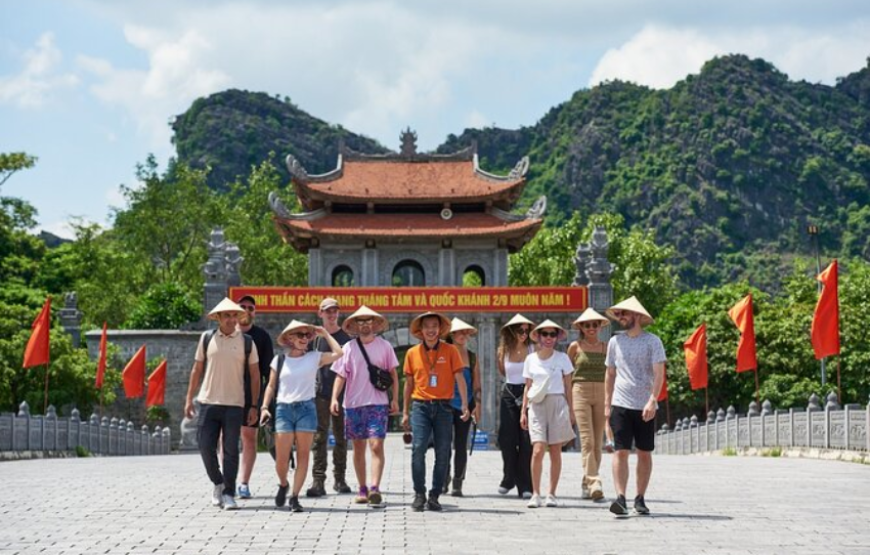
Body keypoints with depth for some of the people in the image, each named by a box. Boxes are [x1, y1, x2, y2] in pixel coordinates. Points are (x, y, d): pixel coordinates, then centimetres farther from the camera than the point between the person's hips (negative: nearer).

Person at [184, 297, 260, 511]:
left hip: (234, 404, -1)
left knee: (231, 450, 0)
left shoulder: (247, 342, 3)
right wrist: (189, 399, 7)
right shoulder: (207, 338, 5)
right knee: (206, 447, -1)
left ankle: (229, 494, 8)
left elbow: (255, 375, 6)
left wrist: (254, 406, 1)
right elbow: (197, 369, 10)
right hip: (208, 402, 1)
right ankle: (218, 483, 22)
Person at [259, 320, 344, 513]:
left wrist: (325, 334, 4)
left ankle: (295, 497, 4)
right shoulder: (279, 360, 9)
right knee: (281, 458, -4)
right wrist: (265, 407, 2)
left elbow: (338, 353, -5)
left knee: (303, 456, -2)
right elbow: (271, 386, 12)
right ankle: (283, 485, 26)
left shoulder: (314, 357, 6)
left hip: (306, 408, 0)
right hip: (284, 409, 0)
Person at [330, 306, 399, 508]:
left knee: (376, 446, -12)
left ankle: (375, 489, -18)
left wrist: (395, 399, 1)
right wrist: (335, 398, -10)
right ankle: (363, 489, 18)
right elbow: (340, 375, 3)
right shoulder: (349, 348, 4)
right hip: (353, 404, 2)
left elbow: (393, 374, 7)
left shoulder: (384, 346, 3)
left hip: (378, 403, -2)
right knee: (358, 447, 8)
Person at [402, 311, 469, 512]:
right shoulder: (412, 353, 7)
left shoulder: (450, 351, 2)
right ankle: (419, 494, -3)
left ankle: (434, 496, 9)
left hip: (443, 406, 0)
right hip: (421, 406, 0)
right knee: (418, 448, -13)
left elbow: (460, 378, 0)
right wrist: (405, 412, 13)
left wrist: (465, 405, -12)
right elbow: (409, 383, 14)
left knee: (443, 453, 0)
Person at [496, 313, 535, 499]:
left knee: (526, 441, -7)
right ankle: (509, 478, 20)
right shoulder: (504, 350, 7)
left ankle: (525, 486, -4)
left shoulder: (533, 349, 1)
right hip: (509, 395, 2)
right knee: (507, 439, -1)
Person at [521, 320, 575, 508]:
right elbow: (528, 387, 13)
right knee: (538, 450, -12)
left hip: (557, 404, 0)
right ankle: (535, 494, -8)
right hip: (537, 406, 0)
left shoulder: (562, 358, 4)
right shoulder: (530, 359, 9)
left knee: (555, 451, 1)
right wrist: (523, 411, 9)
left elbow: (567, 386, 8)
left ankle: (551, 494, 10)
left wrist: (571, 410, 4)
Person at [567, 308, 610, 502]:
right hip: (581, 393, -3)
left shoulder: (606, 347, 11)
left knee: (598, 442, 3)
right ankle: (594, 484, -21)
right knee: (587, 440, -14)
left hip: (601, 394, 3)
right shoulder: (575, 347, 5)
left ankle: (586, 484, 15)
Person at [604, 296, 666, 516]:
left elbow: (659, 374, -7)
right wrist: (607, 404, 12)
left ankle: (640, 499, 14)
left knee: (644, 454, 5)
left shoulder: (652, 341, -1)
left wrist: (652, 401, -19)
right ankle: (620, 498, -14)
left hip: (645, 407, -1)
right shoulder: (615, 341, 10)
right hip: (621, 405, 2)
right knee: (621, 452, -9)